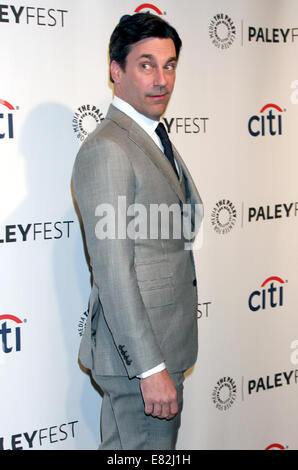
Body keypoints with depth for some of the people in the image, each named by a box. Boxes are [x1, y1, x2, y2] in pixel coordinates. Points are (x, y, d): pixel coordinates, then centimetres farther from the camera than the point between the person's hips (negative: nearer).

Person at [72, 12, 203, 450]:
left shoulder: (156, 139, 12)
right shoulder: (106, 150, -20)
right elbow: (113, 274, -23)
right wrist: (151, 368, -23)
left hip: (163, 345, 9)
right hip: (137, 353, -9)